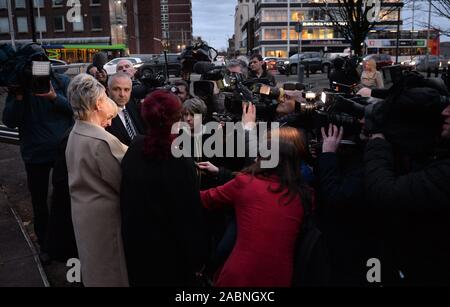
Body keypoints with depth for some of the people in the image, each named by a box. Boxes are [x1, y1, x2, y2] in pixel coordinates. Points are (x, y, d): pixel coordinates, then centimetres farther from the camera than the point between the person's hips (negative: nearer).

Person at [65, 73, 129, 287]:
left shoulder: (75, 134, 2)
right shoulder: (102, 141, -26)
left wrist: (125, 151, 2)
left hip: (83, 213, 8)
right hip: (105, 216, -8)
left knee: (94, 267, 26)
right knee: (111, 271, 11)